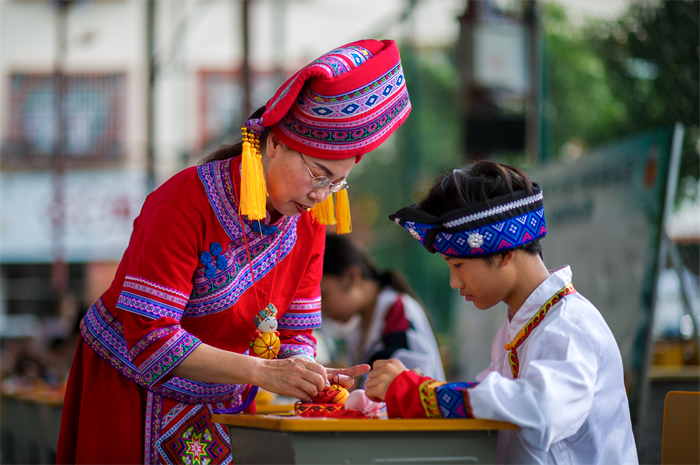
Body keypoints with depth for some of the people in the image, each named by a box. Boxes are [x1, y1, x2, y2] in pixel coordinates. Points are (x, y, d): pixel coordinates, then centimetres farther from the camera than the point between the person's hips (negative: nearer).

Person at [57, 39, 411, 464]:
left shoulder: (307, 226, -4)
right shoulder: (185, 205, -25)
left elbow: (294, 335, 0)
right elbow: (150, 337, -29)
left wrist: (309, 376, -24)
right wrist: (261, 371, -36)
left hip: (225, 405, 6)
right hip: (130, 393, -6)